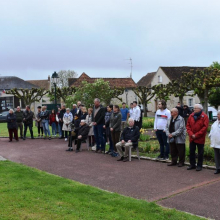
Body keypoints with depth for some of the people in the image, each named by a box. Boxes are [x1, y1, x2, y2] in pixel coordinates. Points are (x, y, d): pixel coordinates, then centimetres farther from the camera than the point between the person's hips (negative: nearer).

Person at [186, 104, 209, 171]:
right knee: (191, 152, 12)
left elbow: (205, 127, -15)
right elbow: (188, 126, 4)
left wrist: (196, 135, -17)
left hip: (200, 138, -5)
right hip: (192, 138, 5)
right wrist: (191, 134, -10)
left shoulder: (204, 116, -8)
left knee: (200, 153, 6)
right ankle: (192, 164, 24)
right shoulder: (191, 116, 5)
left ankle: (199, 166, 15)